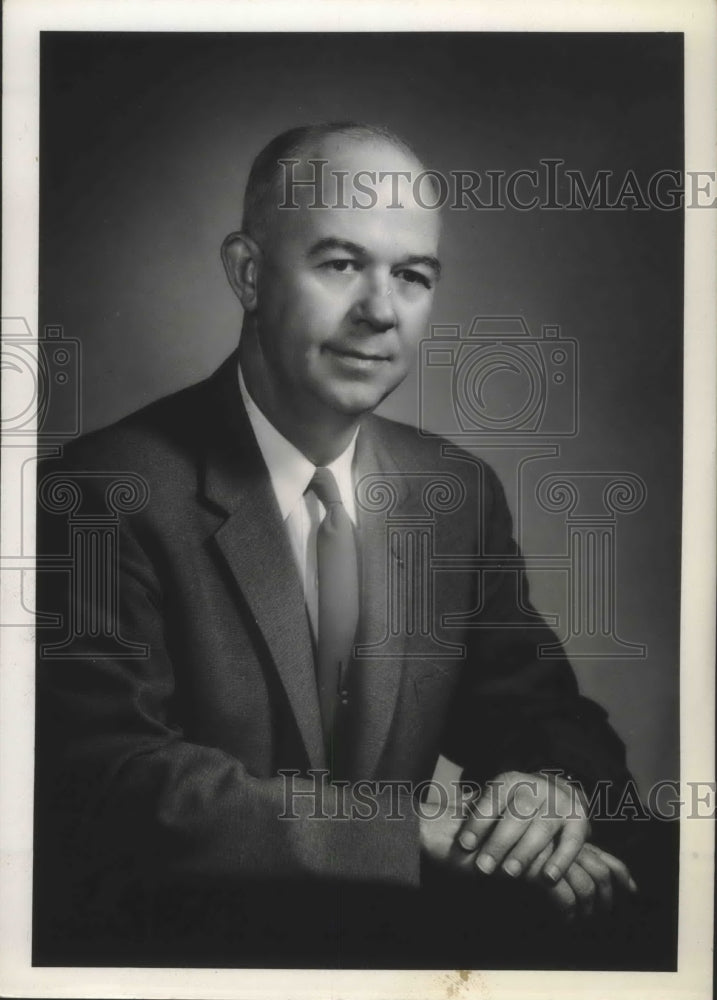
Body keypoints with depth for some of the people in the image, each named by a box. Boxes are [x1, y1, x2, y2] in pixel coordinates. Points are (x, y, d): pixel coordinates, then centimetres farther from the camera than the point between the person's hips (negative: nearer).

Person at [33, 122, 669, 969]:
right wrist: (424, 826, -25)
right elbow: (110, 781, -20)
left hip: (393, 930, 6)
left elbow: (530, 703, 10)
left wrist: (555, 779, -15)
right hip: (159, 945, -5)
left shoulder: (463, 492, 5)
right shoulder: (106, 497, -13)